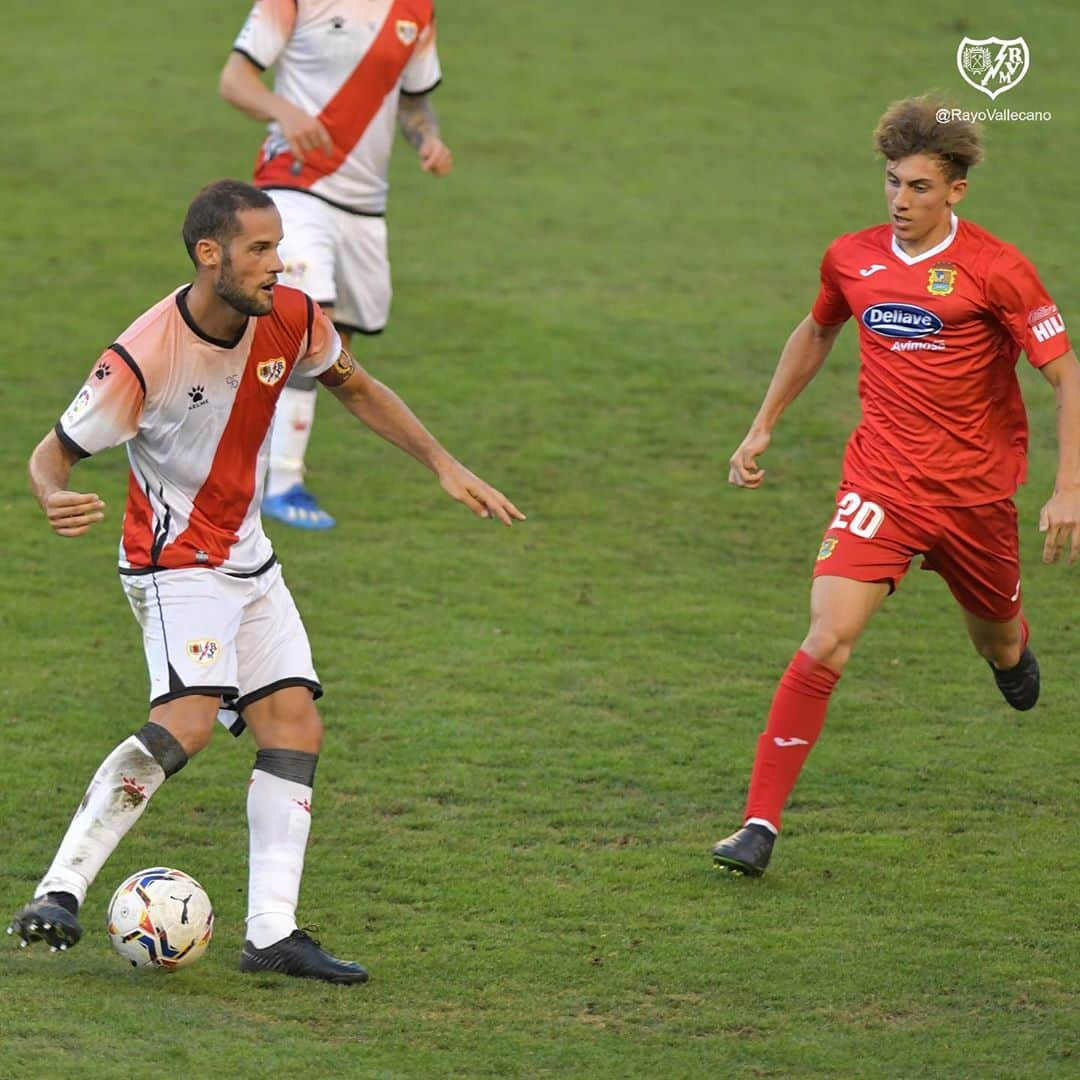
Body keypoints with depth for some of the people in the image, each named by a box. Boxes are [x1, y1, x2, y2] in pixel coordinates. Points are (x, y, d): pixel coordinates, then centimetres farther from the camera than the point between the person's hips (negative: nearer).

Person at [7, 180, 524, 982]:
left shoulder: (290, 319, -7)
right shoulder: (144, 358, -25)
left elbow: (354, 387, 13)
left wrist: (444, 465, 8)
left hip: (248, 557, 7)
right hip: (176, 564, -7)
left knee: (295, 725, 0)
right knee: (185, 724, -26)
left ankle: (272, 935, 1)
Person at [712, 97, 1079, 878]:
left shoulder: (997, 270, -12)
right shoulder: (852, 260, -1)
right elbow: (817, 332, 22)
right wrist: (763, 426, 20)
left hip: (975, 490, -1)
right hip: (881, 483, 1)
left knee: (998, 645, 20)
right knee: (828, 640, -17)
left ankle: (1013, 647, 62)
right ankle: (761, 824, -16)